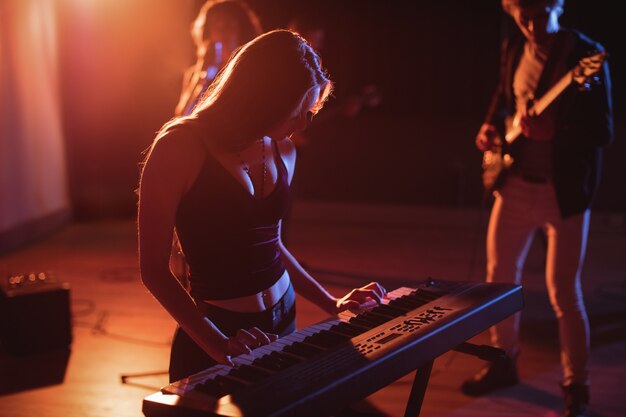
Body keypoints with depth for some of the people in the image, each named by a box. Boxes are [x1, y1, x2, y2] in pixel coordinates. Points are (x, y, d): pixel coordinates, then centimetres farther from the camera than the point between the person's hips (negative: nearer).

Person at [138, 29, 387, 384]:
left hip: (283, 323, 6)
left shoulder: (283, 151, 3)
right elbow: (154, 269, -14)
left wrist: (332, 304, 9)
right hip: (211, 347, -5)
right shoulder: (180, 149, -15)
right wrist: (217, 343, -24)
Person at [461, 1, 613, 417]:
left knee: (563, 292, -3)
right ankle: (504, 361, 33)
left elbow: (604, 130, -17)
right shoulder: (515, 47, 4)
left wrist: (552, 131, -32)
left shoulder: (587, 54, -14)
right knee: (501, 274, 13)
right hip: (515, 182, 6)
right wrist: (492, 125, 3)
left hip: (565, 190, -6)